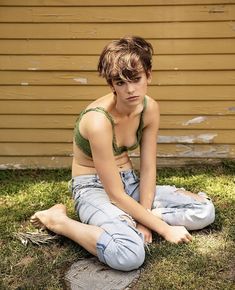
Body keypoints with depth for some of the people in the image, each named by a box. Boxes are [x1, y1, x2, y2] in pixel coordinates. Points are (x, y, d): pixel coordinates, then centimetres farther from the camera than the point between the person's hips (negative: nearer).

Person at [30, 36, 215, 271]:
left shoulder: (150, 108, -8)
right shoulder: (98, 120, -29)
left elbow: (148, 170, -4)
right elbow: (116, 195, -25)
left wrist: (143, 217, -14)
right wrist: (164, 228, -19)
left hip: (130, 182, 7)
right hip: (94, 188, -6)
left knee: (205, 210, -4)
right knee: (129, 254, -35)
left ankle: (127, 221, -3)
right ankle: (58, 220, -10)